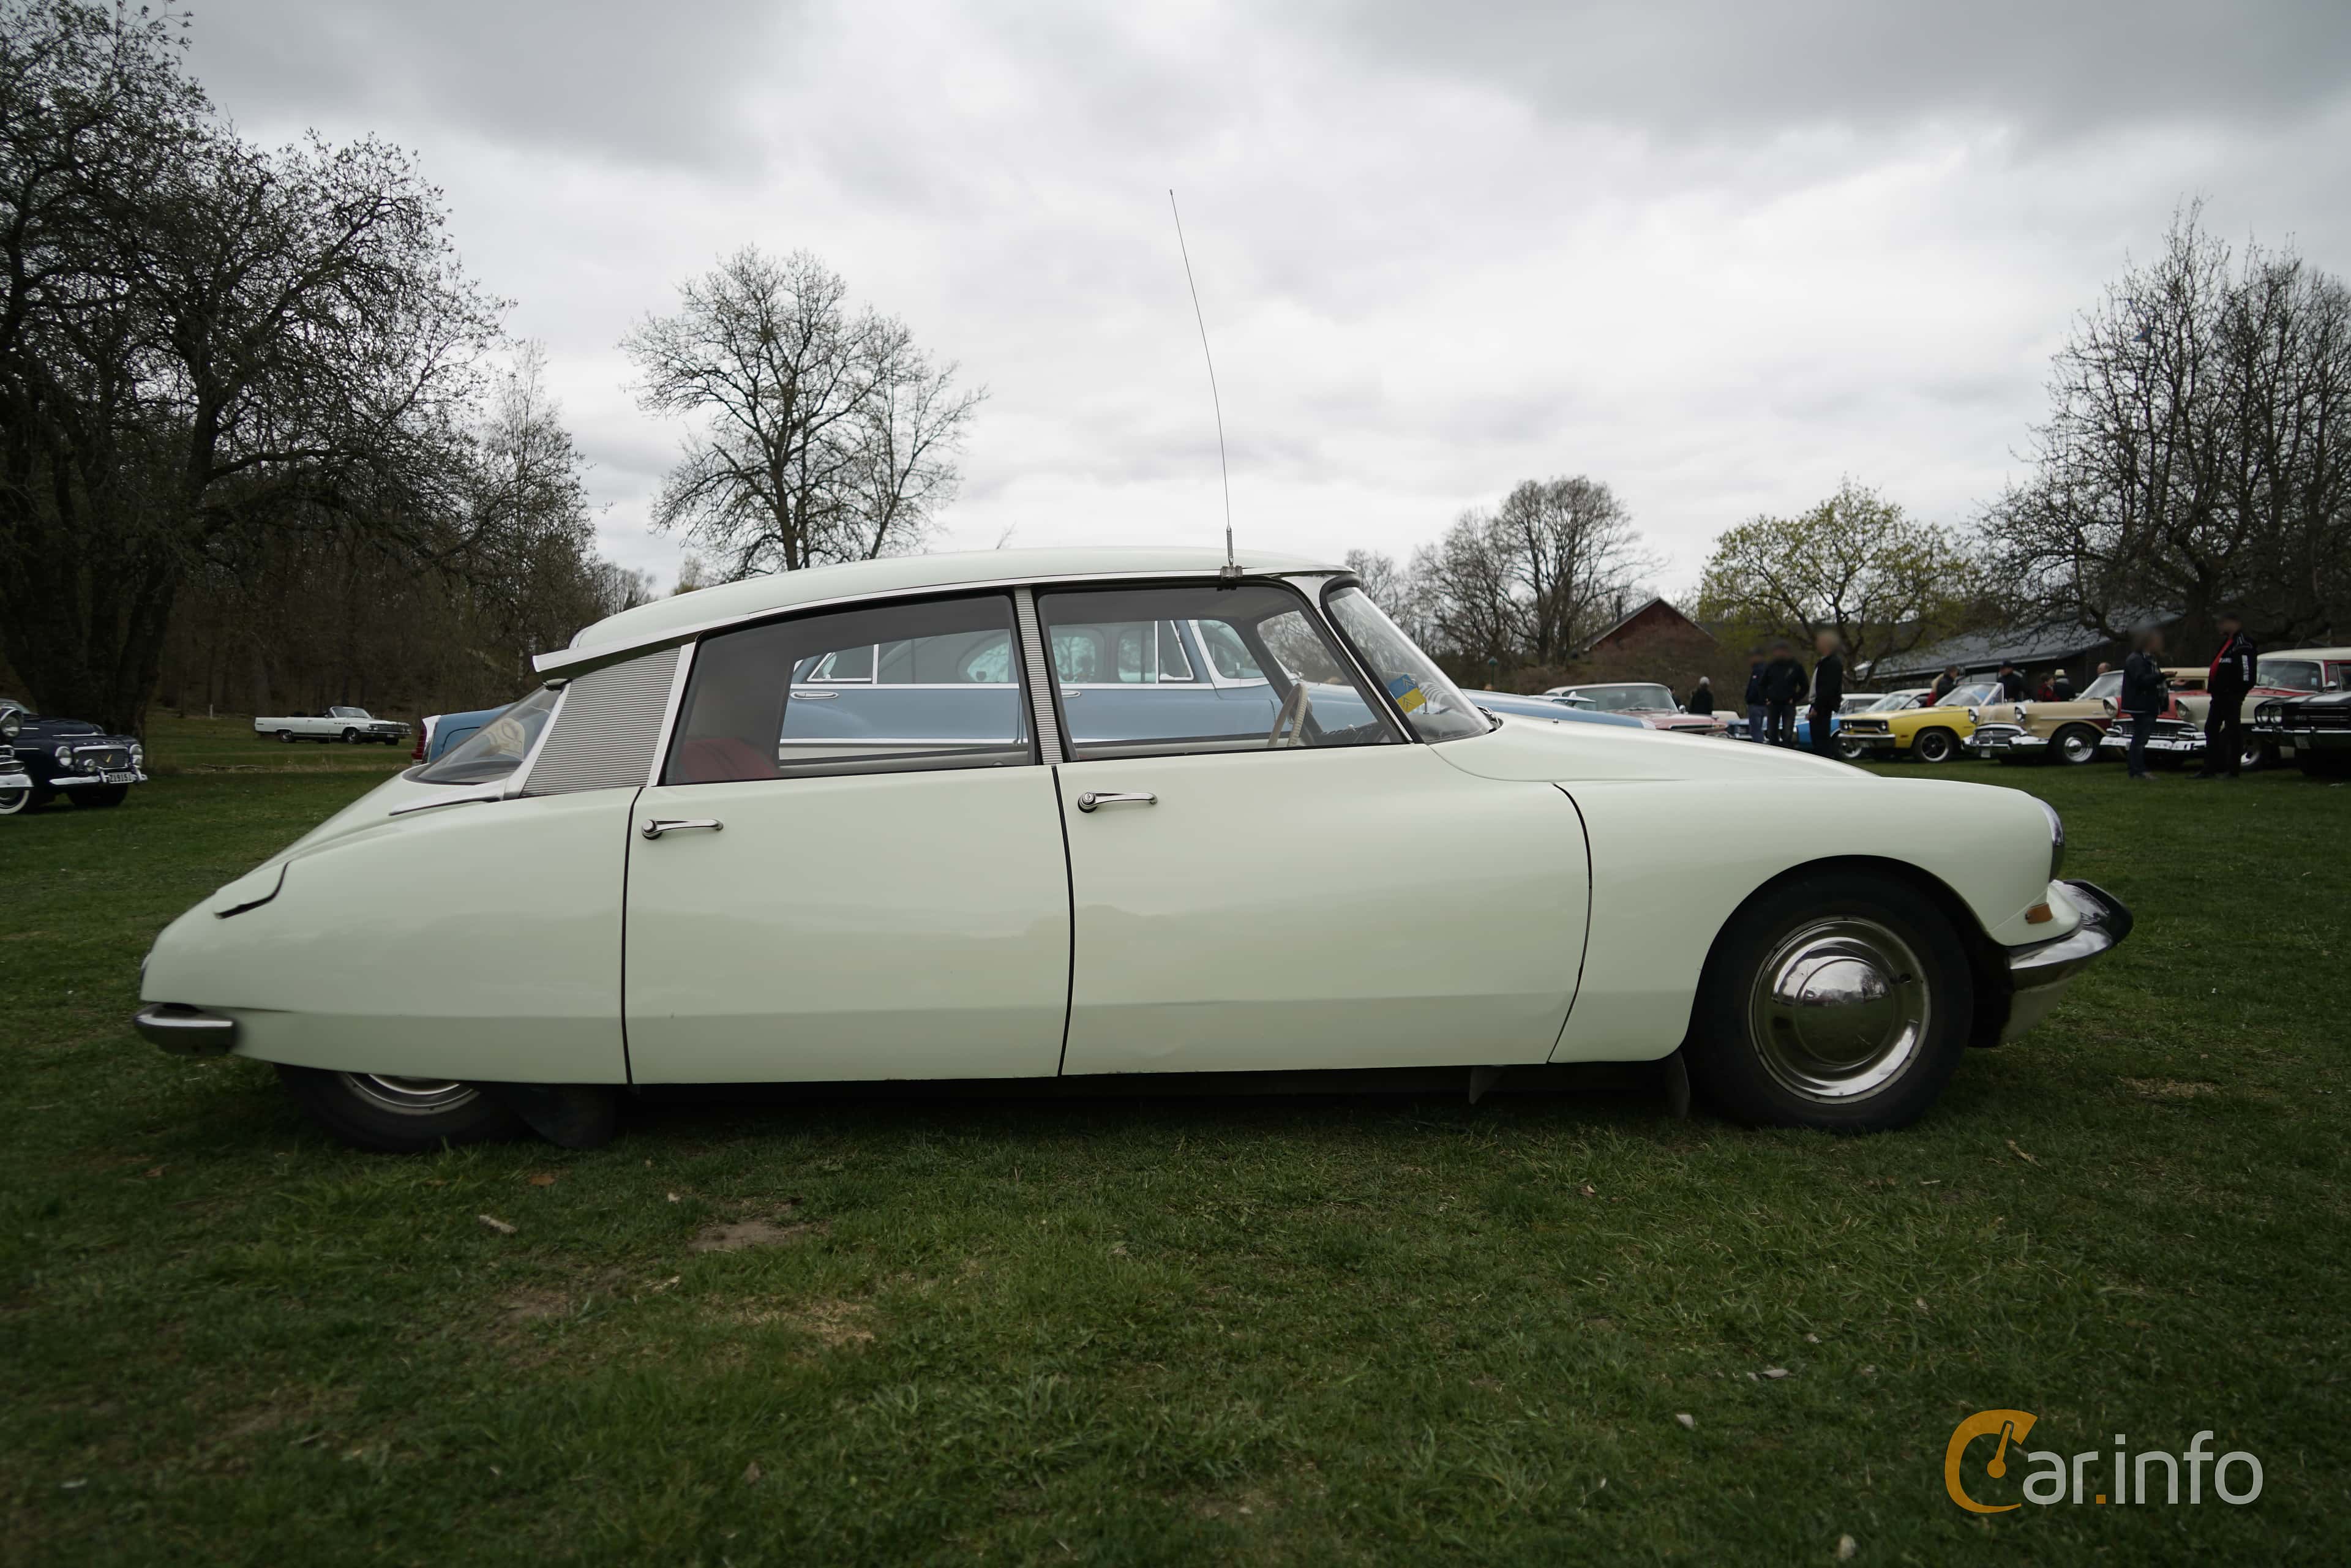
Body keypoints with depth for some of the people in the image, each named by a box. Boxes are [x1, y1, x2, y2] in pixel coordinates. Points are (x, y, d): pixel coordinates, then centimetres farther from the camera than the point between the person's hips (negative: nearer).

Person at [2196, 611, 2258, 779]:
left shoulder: (2243, 645, -12)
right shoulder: (2226, 643, 18)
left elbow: (2246, 670, -19)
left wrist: (2240, 692, -21)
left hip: (2231, 695, -10)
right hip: (2219, 694, 10)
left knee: (2233, 731, -2)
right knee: (2211, 729, 10)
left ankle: (2233, 769, 3)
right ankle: (2211, 768, 14)